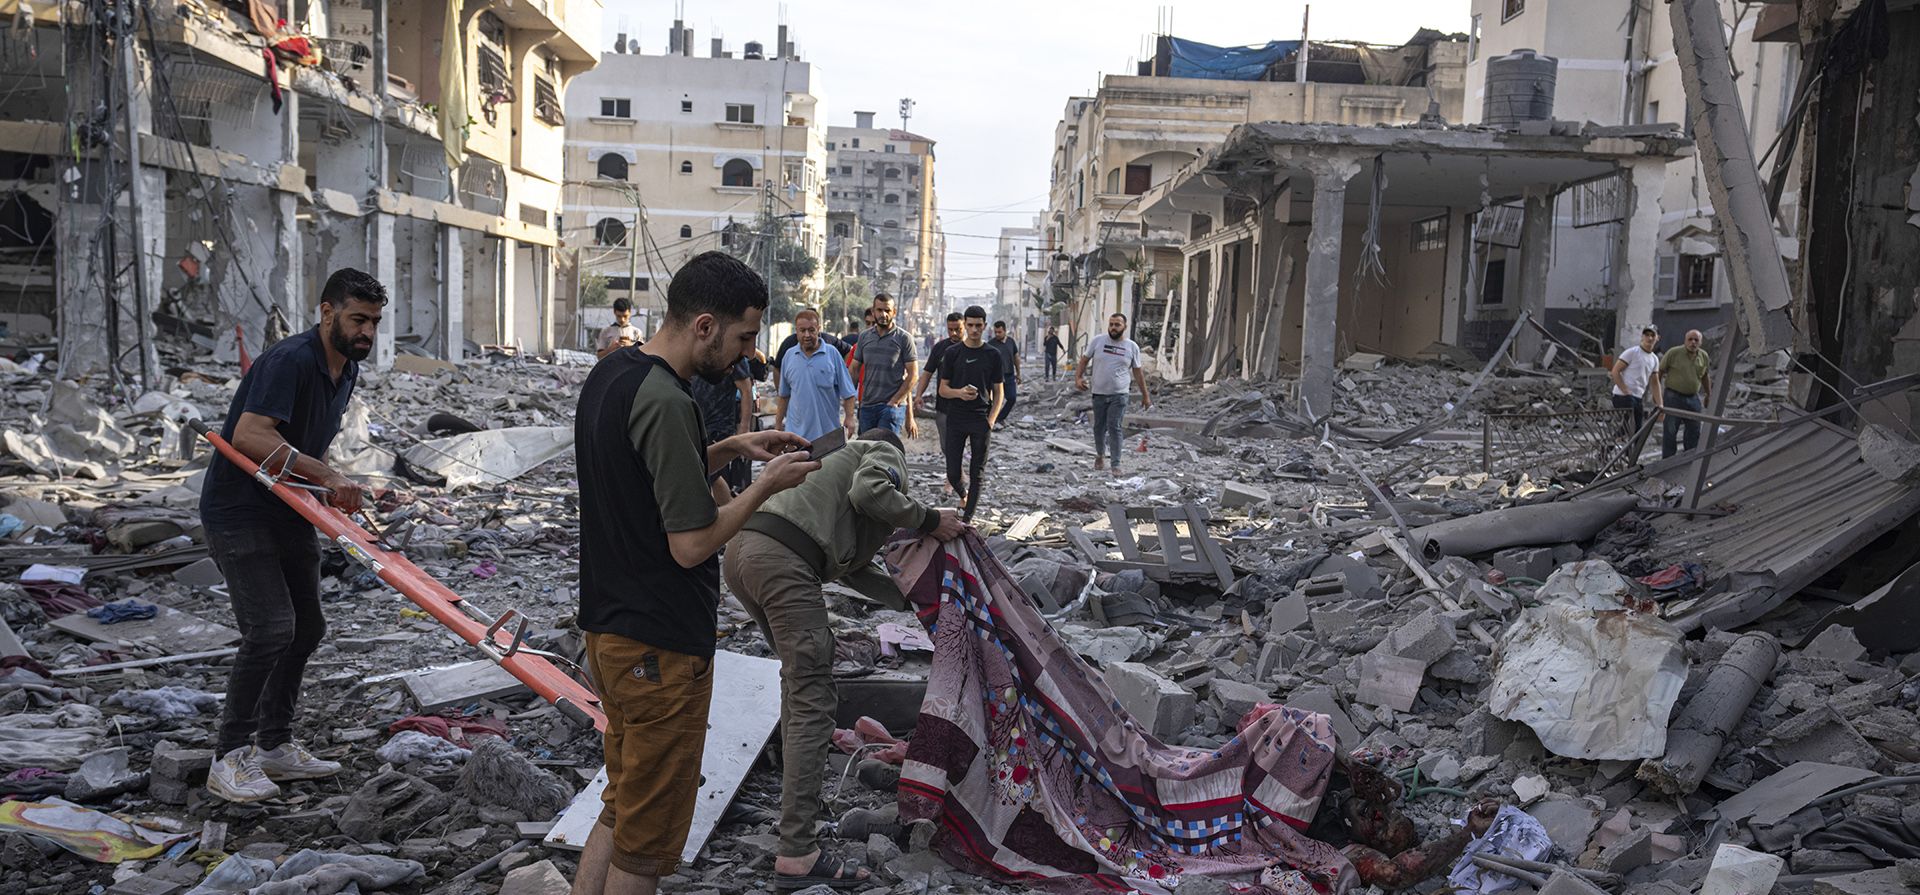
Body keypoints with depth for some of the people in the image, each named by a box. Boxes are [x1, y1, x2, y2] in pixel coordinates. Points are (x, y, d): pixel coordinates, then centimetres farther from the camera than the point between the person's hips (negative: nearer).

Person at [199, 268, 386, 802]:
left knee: (307, 628, 12)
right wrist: (325, 475, -36)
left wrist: (336, 492, 5)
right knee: (271, 627, -17)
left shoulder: (348, 370, 8)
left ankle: (274, 745, 24)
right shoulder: (290, 361, -21)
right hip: (238, 512, -9)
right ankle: (230, 757, -4)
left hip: (290, 513, 10)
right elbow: (250, 437, -33)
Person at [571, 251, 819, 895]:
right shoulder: (666, 402, -24)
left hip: (608, 627, 10)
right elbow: (691, 544, -23)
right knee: (646, 842, 5)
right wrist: (767, 483, -11)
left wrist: (731, 448, 9)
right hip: (662, 647, -10)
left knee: (622, 808, 22)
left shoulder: (608, 375, 7)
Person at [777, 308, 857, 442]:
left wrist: (849, 417, -8)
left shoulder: (832, 354, -1)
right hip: (796, 430, 2)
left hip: (828, 431, -2)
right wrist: (778, 422, 14)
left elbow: (847, 392, 0)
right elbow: (784, 395, 15)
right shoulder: (789, 355, 7)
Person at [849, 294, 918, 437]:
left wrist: (894, 401, -11)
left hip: (892, 406, -5)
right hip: (867, 406, 5)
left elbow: (912, 375, -5)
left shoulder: (904, 339, -2)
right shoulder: (864, 337, 11)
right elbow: (855, 370, 13)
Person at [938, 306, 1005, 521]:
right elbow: (943, 389, 5)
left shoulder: (992, 355, 4)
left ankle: (967, 517, 8)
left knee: (976, 474, 1)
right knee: (953, 474, 2)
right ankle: (964, 494, 33)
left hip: (981, 420, 0)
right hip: (956, 419, 1)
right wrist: (959, 393, -17)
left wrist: (991, 420, -9)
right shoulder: (953, 353, 4)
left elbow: (998, 393, 6)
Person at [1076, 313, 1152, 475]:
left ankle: (1116, 464, -5)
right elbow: (1085, 360, 6)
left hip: (1119, 395, -2)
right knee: (1099, 428, 12)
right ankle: (1100, 455, 35)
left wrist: (1145, 395, 9)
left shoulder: (1132, 347, 1)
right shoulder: (1097, 341, -1)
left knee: (1114, 428, -10)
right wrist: (1078, 377, -11)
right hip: (1098, 394, 2)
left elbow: (1138, 372, 8)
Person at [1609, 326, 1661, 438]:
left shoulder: (1655, 359, 15)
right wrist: (1626, 392, -15)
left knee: (1638, 431, 6)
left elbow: (1655, 383, 19)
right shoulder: (1632, 352, -7)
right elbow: (1615, 371, -11)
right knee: (1627, 431, -14)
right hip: (1623, 397, -8)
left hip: (1639, 398, 8)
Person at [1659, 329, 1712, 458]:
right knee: (1669, 431, -3)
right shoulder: (1673, 353, -8)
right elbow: (1659, 372, -4)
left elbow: (1704, 376, 19)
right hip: (1673, 397, -5)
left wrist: (1708, 394, 23)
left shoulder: (1703, 356, 6)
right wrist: (1657, 393, -7)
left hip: (1693, 398, 5)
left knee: (1694, 431, 9)